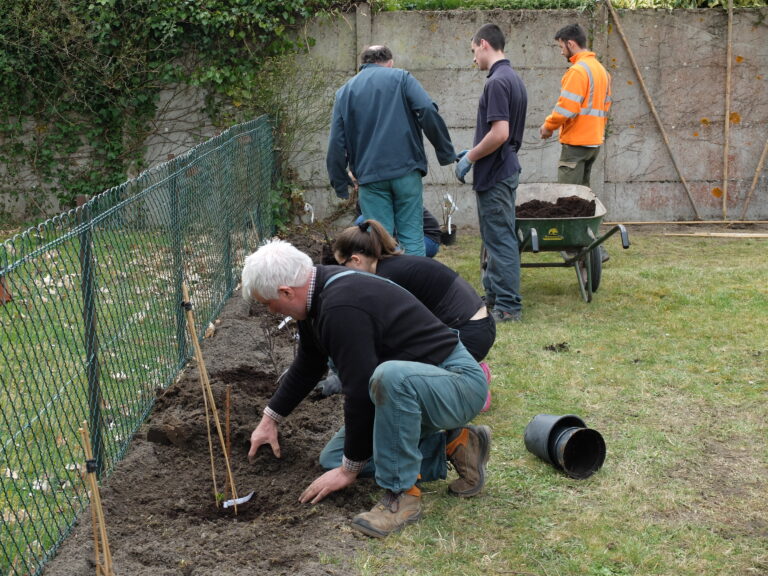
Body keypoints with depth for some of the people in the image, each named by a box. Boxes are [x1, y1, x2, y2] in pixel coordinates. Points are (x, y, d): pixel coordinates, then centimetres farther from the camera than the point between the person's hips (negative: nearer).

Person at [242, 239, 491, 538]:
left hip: (459, 382, -10)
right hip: (416, 385, 10)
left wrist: (350, 469, -14)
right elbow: (307, 366, 21)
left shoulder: (342, 308, -28)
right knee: (335, 457, 8)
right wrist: (270, 419, 26)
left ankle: (403, 494, -22)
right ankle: (452, 444, 11)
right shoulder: (318, 290, 3)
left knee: (390, 376, -41)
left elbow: (361, 393, -26)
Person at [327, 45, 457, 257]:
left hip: (370, 176, 2)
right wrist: (446, 152, -4)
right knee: (412, 236, 2)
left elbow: (336, 143, 9)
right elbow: (427, 110, -9)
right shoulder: (401, 77, 8)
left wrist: (339, 182, 15)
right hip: (406, 169, -2)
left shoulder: (345, 91, 15)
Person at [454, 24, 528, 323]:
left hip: (495, 174, -10)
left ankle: (508, 306, 1)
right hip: (505, 168, 10)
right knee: (496, 237, 17)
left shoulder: (497, 82, -19)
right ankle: (494, 295, 26)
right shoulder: (514, 79, 12)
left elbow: (499, 133, -26)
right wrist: (474, 152, 19)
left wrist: (470, 158, -14)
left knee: (500, 239, -4)